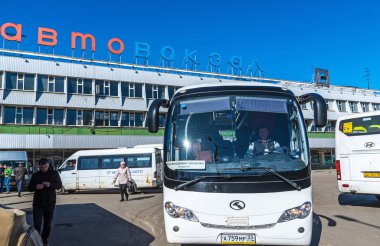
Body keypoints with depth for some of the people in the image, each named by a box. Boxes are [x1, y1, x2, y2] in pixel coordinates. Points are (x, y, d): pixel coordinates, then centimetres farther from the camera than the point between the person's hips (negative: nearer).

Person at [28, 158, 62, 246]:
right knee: (37, 225, -7)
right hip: (38, 203, 0)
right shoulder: (35, 175, 3)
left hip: (50, 203, 0)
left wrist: (50, 185, -21)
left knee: (48, 224, 12)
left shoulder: (54, 173, 0)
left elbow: (59, 185, -1)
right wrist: (36, 187, -16)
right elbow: (29, 188, 6)